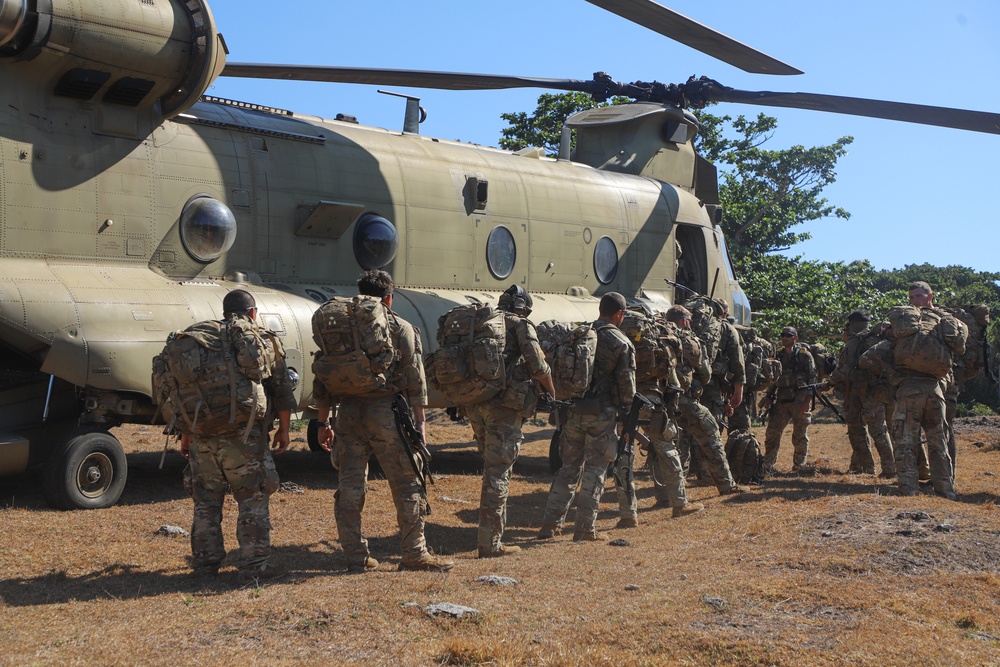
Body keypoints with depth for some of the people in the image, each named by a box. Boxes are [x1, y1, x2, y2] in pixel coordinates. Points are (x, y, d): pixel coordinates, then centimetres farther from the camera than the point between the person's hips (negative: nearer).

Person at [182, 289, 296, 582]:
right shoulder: (265, 340, 5)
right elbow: (282, 391, 5)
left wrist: (185, 432, 20)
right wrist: (283, 429, 14)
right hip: (243, 434, -4)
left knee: (205, 499, 14)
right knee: (253, 499, 3)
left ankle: (205, 561, 21)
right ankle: (254, 564, 3)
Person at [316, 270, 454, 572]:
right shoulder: (401, 328, 2)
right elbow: (415, 379, -2)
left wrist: (323, 422, 17)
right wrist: (419, 422, 1)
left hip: (348, 411, 4)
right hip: (385, 411, -4)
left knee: (350, 486, 9)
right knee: (407, 484, 5)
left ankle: (356, 556, 13)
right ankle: (414, 553, 9)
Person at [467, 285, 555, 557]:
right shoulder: (521, 325, 0)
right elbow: (538, 366, -8)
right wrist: (552, 394, 8)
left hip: (474, 404, 6)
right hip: (504, 405, -6)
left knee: (492, 469, 19)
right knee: (497, 473, -3)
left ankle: (492, 532, 26)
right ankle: (490, 543, -2)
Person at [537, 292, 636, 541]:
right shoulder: (622, 344, -5)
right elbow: (627, 387, -6)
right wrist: (626, 414, 9)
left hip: (573, 410, 5)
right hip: (602, 413, -4)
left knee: (569, 467, 14)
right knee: (595, 470, 4)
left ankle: (550, 524, 13)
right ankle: (586, 529, 6)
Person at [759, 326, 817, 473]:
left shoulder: (804, 355, -3)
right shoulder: (779, 355, 12)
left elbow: (812, 378, -6)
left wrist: (807, 399, -14)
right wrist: (768, 396, 10)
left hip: (799, 400, -5)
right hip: (781, 400, 5)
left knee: (800, 436, 3)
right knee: (772, 433, 1)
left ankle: (798, 467, 13)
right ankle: (767, 465, 9)